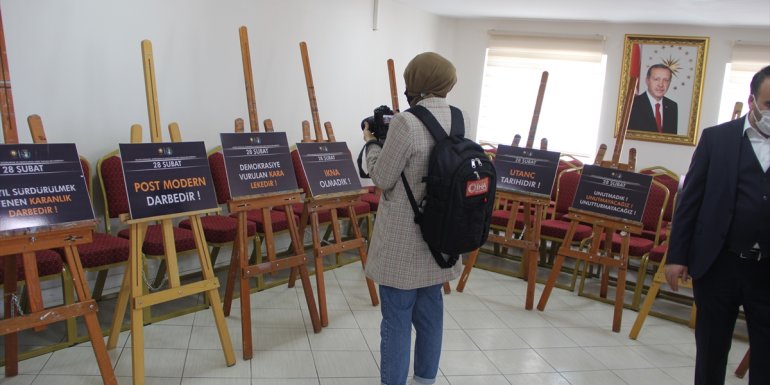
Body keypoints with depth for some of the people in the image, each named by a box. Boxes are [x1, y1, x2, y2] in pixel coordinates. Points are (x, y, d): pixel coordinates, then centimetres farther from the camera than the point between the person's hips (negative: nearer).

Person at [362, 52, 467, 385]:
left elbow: (382, 178, -12)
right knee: (430, 310, 19)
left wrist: (372, 141, 4)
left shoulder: (406, 123, -21)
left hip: (403, 240, -7)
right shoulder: (462, 121, 2)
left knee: (397, 318, 3)